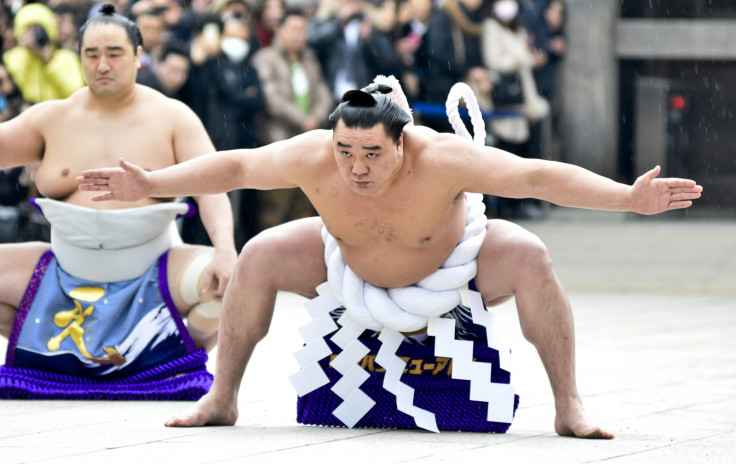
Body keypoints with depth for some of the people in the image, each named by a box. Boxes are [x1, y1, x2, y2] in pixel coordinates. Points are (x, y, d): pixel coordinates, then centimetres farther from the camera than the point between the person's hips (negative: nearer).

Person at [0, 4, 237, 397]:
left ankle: (189, 346, 3)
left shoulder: (172, 117, -2)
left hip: (151, 272, -3)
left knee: (226, 276, -30)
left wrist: (225, 251, -29)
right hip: (67, 273, 3)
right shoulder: (53, 118, 5)